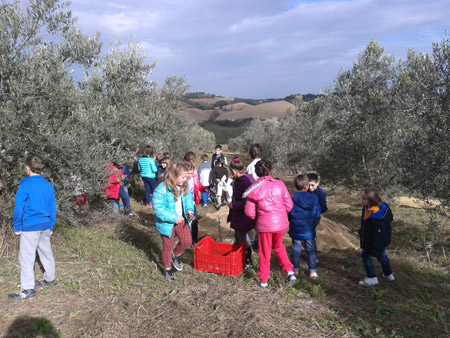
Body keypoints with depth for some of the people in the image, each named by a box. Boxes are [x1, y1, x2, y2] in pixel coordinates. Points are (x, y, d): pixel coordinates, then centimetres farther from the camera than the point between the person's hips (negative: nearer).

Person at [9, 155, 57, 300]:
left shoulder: (25, 186, -13)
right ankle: (50, 279, 31)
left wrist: (17, 227, -1)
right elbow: (53, 208, 10)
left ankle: (28, 289, 0)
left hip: (30, 226, -7)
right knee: (46, 252, 18)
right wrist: (51, 226, 17)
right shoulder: (49, 186, 6)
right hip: (45, 225, 7)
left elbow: (18, 208, -12)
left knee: (26, 256, -1)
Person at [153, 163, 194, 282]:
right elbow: (158, 209, -25)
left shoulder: (184, 187, -7)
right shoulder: (162, 189, -27)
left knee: (187, 241, 9)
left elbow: (188, 199, 9)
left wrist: (189, 209, -11)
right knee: (168, 246, 10)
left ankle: (175, 255, 40)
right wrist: (173, 217, -25)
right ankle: (167, 269, 34)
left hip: (181, 220, 5)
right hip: (167, 223, -5)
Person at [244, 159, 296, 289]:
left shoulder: (254, 188, -8)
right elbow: (289, 205, -4)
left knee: (264, 252, 15)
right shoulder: (279, 184, -8)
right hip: (281, 223, 2)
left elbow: (249, 212, -7)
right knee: (279, 247, 27)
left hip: (264, 225, -1)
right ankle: (290, 272, 20)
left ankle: (264, 281, 26)